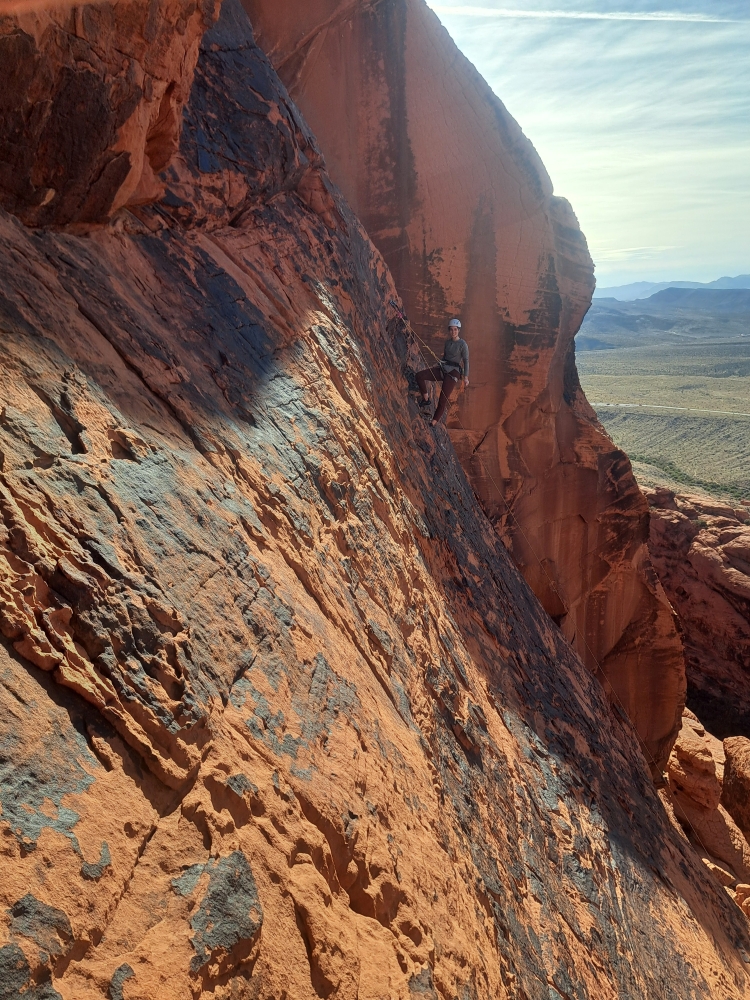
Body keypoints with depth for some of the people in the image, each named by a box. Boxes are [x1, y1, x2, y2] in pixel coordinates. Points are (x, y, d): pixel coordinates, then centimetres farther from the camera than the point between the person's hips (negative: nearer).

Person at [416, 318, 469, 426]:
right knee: (419, 376, -14)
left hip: (453, 373, -6)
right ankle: (426, 399, 1)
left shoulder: (463, 344, -7)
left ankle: (433, 422, 2)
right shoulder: (447, 342, 12)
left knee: (443, 400, -11)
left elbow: (466, 361, -7)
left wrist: (466, 377, -13)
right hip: (442, 370, 6)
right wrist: (437, 364, 10)